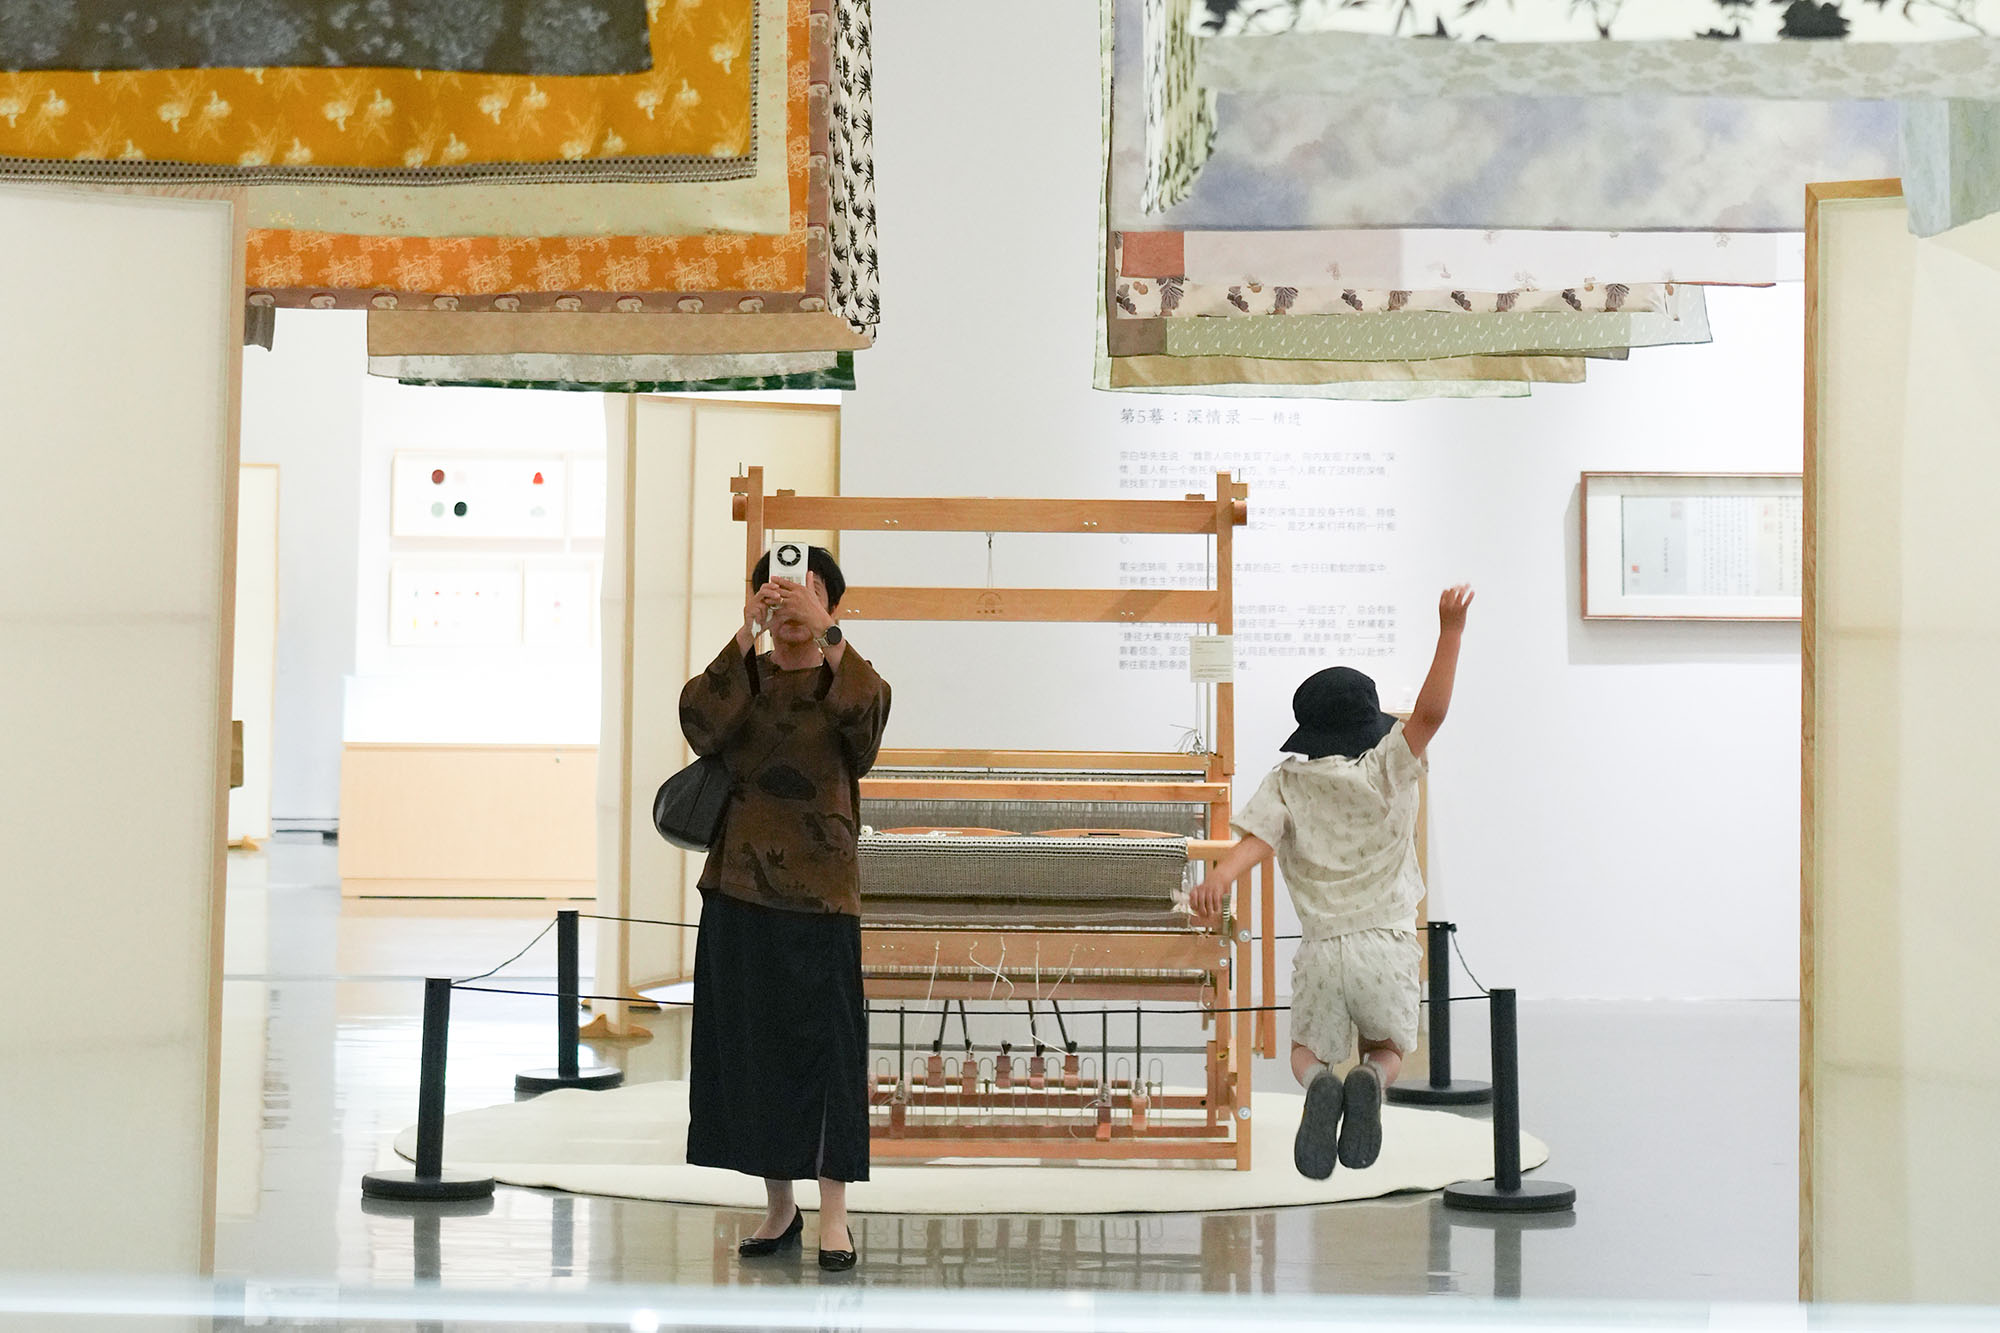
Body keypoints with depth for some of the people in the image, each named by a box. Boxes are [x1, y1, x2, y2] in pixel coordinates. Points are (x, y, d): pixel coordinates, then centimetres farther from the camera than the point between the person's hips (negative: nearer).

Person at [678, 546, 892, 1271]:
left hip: (820, 891, -3)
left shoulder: (845, 682, 4)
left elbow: (868, 709, -21)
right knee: (749, 1042, 6)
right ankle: (778, 1205, 18)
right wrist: (746, 633, -21)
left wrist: (827, 633, -29)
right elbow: (701, 723, -13)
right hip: (740, 885, 3)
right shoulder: (741, 676, 9)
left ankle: (834, 1214, 1)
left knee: (827, 1042, -4)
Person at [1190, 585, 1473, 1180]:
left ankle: (1321, 1085, -19)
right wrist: (1449, 631, -7)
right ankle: (1369, 1082, -16)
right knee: (1387, 1047, 24)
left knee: (1308, 1052, 21)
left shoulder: (1287, 782, 3)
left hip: (1321, 947, 0)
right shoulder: (1387, 771, 0)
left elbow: (1255, 839, -14)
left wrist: (1218, 878, -28)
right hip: (1388, 941, 0)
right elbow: (1430, 712, -10)